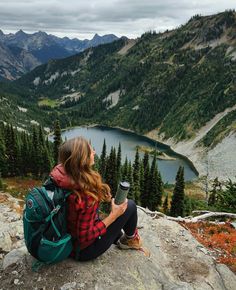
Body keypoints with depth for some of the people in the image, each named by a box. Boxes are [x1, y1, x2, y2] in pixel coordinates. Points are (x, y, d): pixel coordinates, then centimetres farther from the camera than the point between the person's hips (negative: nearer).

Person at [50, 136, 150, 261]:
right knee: (130, 206, -2)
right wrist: (113, 215, -19)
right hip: (84, 249, -7)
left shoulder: (63, 178, -14)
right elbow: (85, 237, -27)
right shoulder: (86, 195, -37)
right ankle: (131, 239, 27)